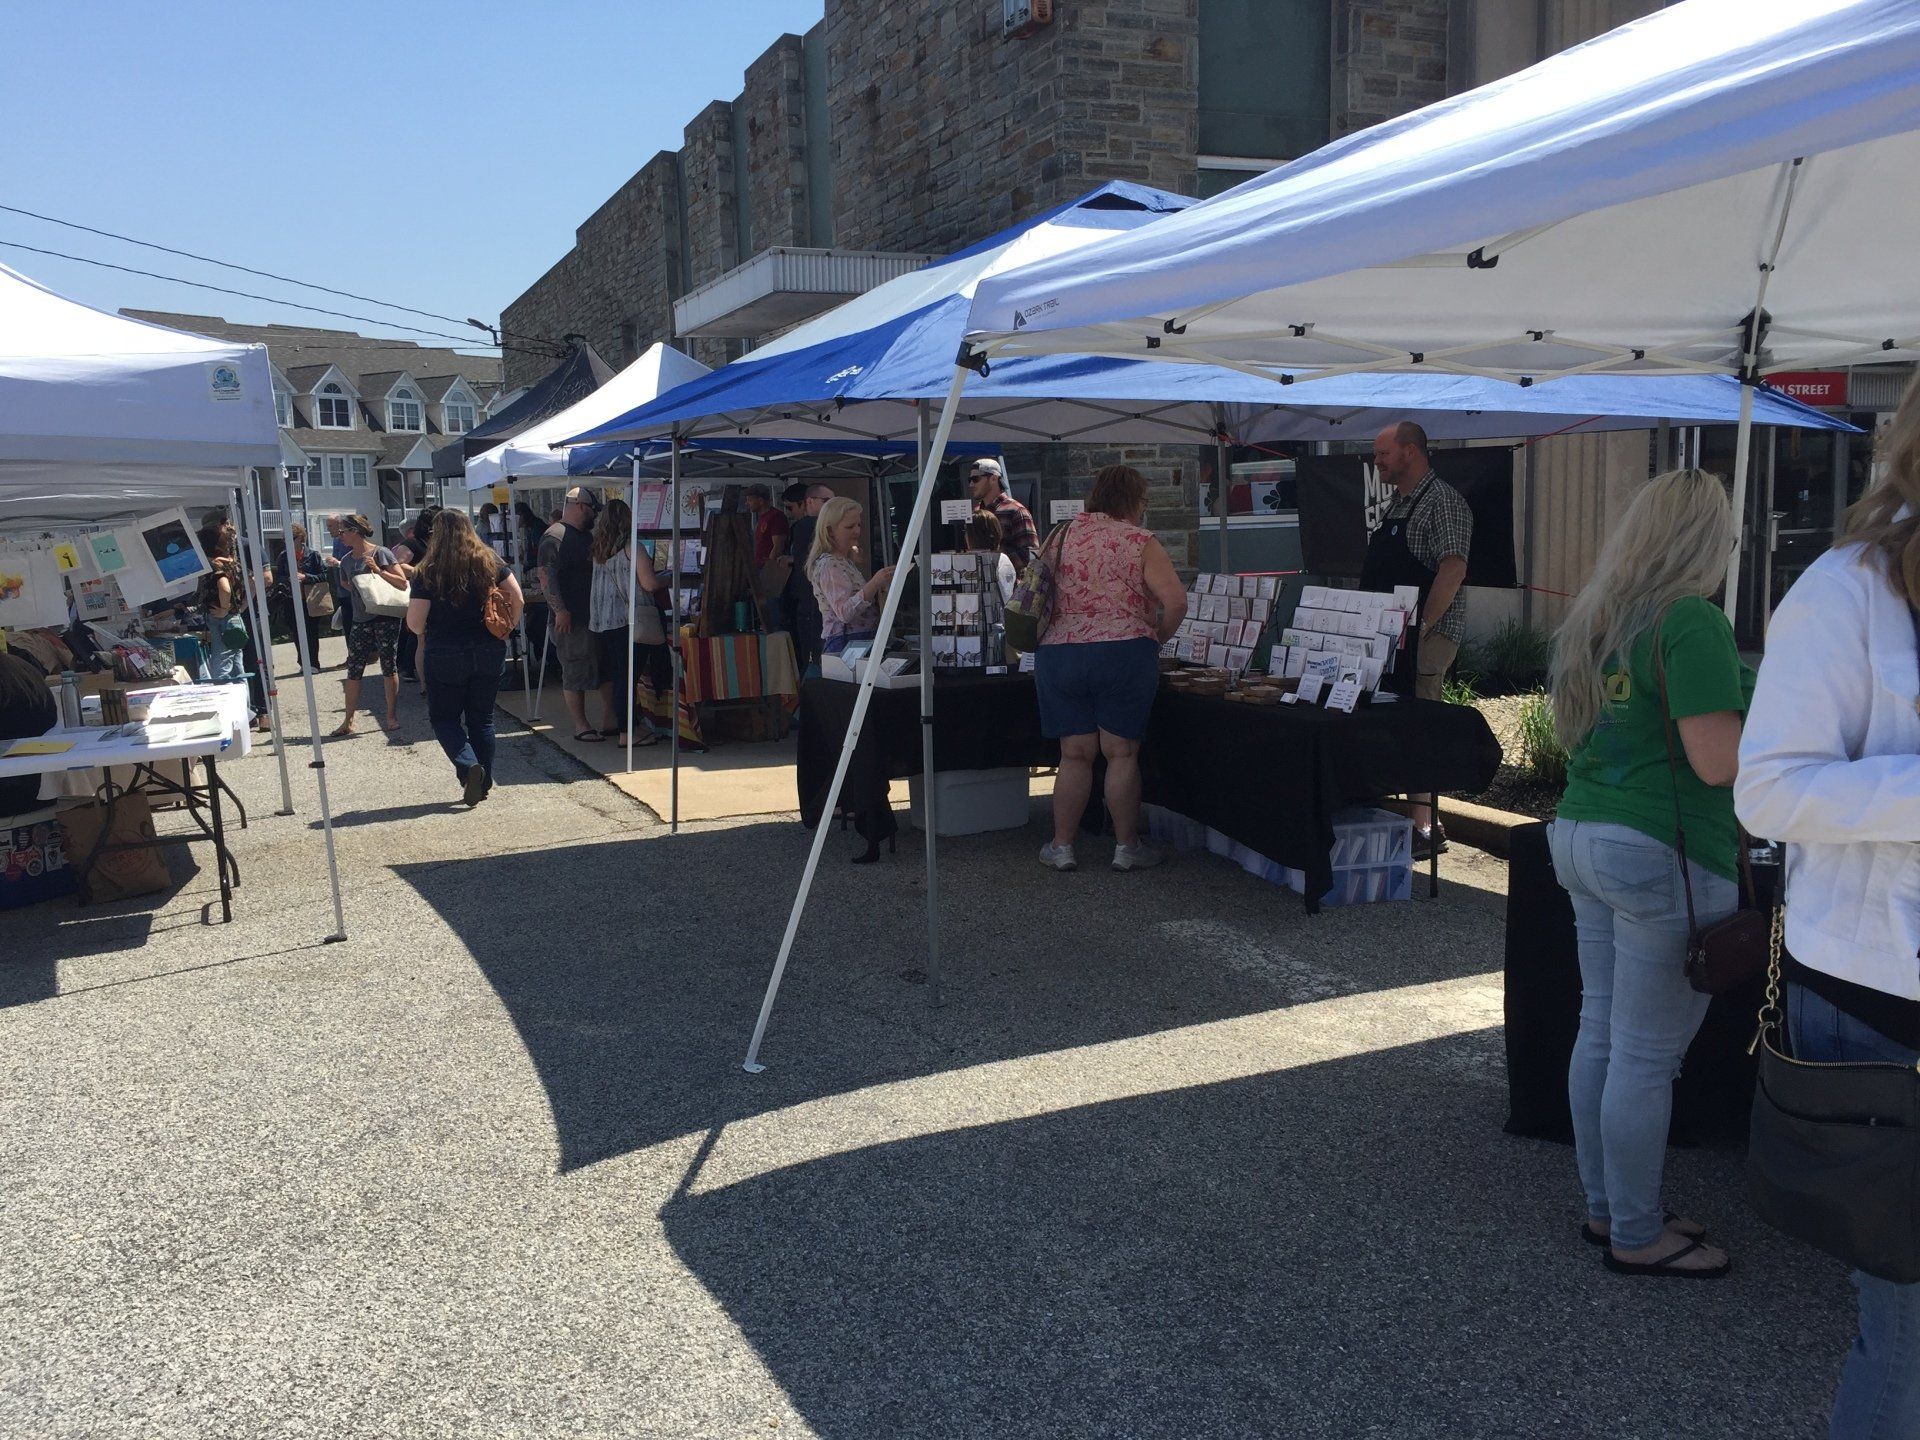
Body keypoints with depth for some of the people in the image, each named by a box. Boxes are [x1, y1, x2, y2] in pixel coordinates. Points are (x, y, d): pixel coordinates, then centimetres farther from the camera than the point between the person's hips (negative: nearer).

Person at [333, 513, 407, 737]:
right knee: (353, 670, 2)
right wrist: (360, 593, 13)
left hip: (386, 619, -5)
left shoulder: (380, 553, -7)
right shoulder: (347, 560, 10)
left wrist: (379, 571, -21)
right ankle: (348, 721, 7)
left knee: (389, 667, 2)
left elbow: (403, 582, -11)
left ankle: (392, 716, 13)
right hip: (360, 621, 5)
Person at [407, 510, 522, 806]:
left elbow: (414, 622, -11)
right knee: (482, 717, 15)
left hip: (445, 656, -3)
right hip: (490, 652, 3)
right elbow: (517, 600, -3)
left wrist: (428, 633, 10)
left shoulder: (428, 571, -10)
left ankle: (468, 765, -12)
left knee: (443, 717, 12)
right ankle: (483, 783, 16)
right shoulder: (490, 561, -1)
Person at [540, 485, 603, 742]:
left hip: (593, 614, 9)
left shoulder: (586, 535, 18)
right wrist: (560, 610, -24)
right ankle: (580, 726, 2)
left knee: (603, 668, 11)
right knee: (575, 671, -3)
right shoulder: (554, 536, -11)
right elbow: (546, 576, -18)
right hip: (569, 618, -9)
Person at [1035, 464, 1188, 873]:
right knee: (1122, 753, 5)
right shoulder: (1140, 542, -2)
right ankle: (1127, 847, 14)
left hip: (1058, 653, 4)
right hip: (1123, 653, -4)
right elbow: (1175, 600, -12)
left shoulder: (1066, 533, 10)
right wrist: (1158, 636, 4)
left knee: (1075, 755, 10)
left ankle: (1061, 846, 15)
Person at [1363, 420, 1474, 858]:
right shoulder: (1398, 504, 19)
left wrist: (1421, 627, -23)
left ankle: (1424, 830, -4)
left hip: (1428, 636, -9)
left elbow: (1452, 569, -20)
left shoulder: (1442, 500, -10)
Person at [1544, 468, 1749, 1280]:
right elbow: (1717, 762, -20)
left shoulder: (1591, 618, 10)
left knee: (1599, 1032, 16)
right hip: (1662, 854, -9)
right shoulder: (1693, 622, -15)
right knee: (1647, 1056, 3)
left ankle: (1606, 1208, 30)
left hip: (1579, 837, 9)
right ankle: (1636, 1238, 17)